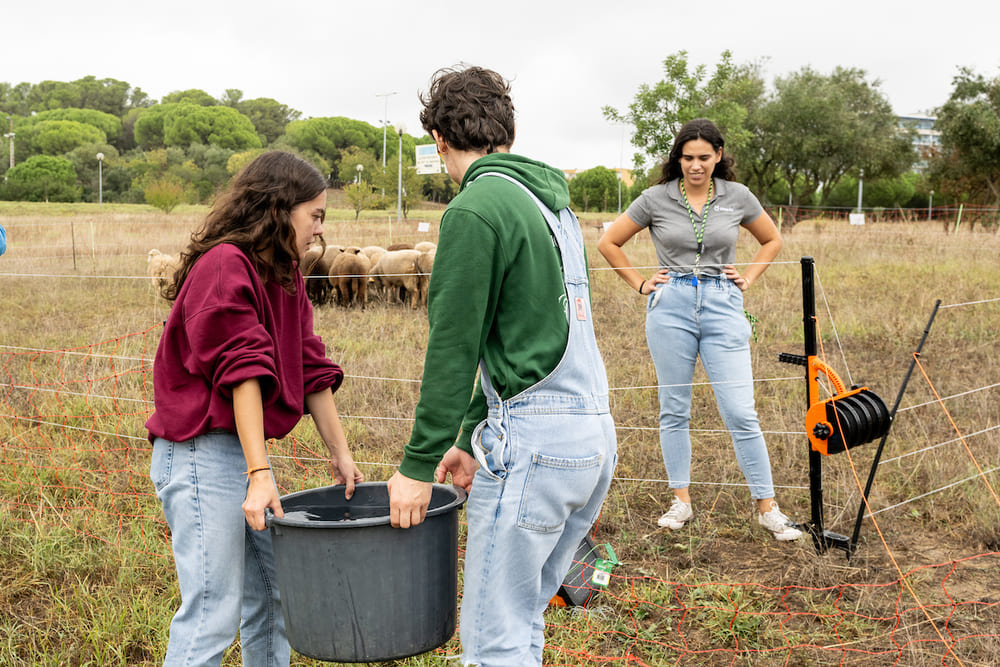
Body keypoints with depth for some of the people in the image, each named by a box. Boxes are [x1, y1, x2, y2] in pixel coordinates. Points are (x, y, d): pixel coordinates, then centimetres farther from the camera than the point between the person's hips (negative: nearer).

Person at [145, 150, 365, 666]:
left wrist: (340, 454, 12)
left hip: (244, 450, 10)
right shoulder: (225, 265, -15)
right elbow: (242, 373, -22)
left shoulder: (283, 275, 13)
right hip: (201, 454, -10)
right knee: (214, 611, -8)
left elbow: (309, 369, 13)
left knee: (272, 593, 16)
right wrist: (259, 474, -26)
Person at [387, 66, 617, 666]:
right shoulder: (554, 202, 19)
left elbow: (454, 346, -13)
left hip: (533, 439, -9)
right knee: (522, 618, 18)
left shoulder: (476, 209, -10)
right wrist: (472, 437, 25)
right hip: (595, 435, 9)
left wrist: (418, 463, -7)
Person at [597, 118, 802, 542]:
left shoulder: (737, 197, 4)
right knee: (674, 409, 7)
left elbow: (772, 240, 20)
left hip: (722, 305, 0)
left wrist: (749, 278, 8)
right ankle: (681, 501, 20)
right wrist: (640, 284, 5)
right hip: (670, 306, 0)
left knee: (741, 412, -4)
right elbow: (608, 243, 9)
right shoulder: (656, 199, 1)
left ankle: (767, 507, 6)